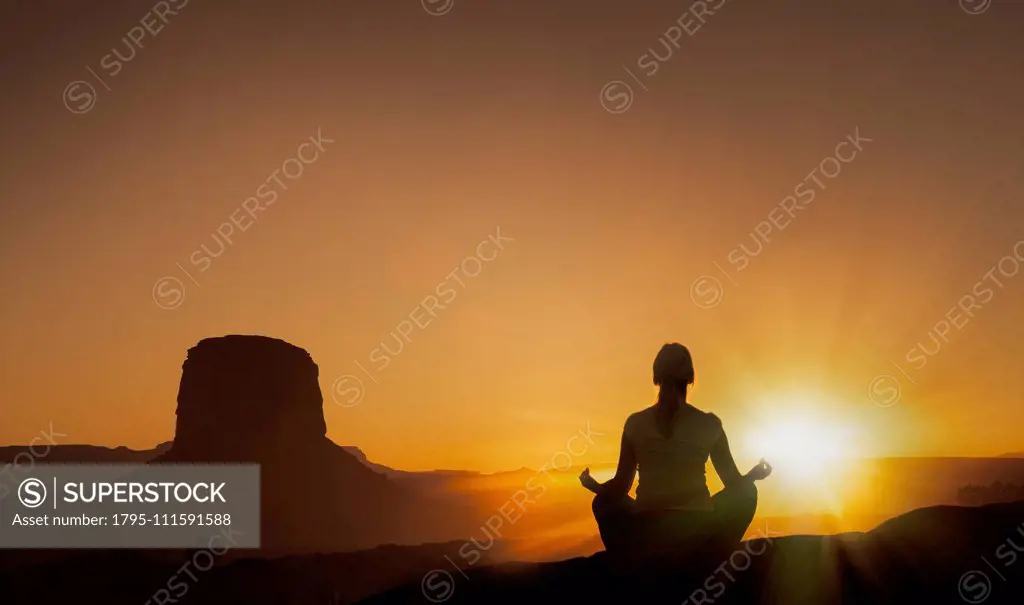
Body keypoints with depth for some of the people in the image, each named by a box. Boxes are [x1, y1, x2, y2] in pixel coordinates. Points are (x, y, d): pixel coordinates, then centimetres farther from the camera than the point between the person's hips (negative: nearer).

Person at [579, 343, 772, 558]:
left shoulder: (636, 423, 0)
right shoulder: (709, 424, -1)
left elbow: (619, 488, 2)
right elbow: (735, 483, 4)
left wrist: (594, 486, 23)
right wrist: (754, 475, 26)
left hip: (646, 534, 1)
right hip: (698, 532, -1)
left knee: (605, 502, 30)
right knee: (746, 493, 25)